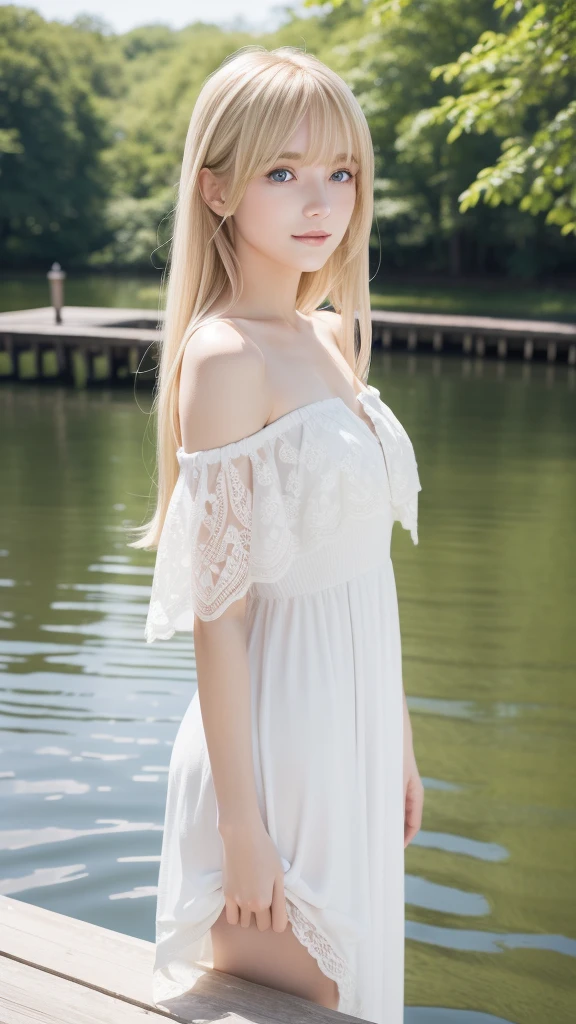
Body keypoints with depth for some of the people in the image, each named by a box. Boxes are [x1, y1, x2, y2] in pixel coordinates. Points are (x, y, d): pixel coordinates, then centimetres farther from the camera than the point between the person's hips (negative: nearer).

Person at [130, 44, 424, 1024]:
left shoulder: (334, 340, 7)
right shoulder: (224, 357, -17)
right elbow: (216, 613, -19)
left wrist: (397, 744, 15)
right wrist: (241, 825, -17)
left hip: (353, 732, 8)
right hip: (274, 747, -8)